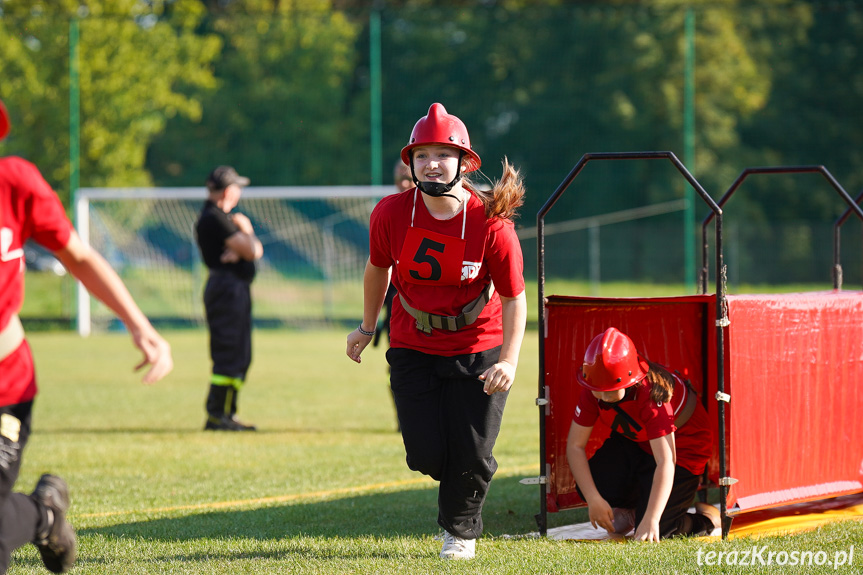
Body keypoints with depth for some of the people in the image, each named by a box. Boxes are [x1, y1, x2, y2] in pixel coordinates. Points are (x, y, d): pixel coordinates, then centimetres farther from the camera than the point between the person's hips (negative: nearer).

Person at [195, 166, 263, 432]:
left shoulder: (223, 217, 19)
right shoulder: (214, 218, -14)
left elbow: (257, 250, 11)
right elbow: (252, 250, -18)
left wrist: (239, 250, -10)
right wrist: (246, 230, 1)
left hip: (237, 290, 11)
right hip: (227, 287, -11)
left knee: (240, 357, 13)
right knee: (229, 356, -12)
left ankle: (226, 413, 17)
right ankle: (216, 417, -12)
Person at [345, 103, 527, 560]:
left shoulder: (492, 224, -20)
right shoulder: (391, 213, -14)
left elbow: (514, 297, -12)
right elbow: (378, 268, 6)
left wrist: (509, 361, -22)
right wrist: (367, 328, 15)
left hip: (478, 348, -1)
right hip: (413, 347, 2)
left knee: (471, 456, 0)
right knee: (426, 455, -2)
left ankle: (460, 530, 30)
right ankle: (455, 482, 37)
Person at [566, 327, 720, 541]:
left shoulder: (653, 394, -39)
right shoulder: (593, 391, -22)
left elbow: (665, 462, -42)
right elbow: (575, 445, -14)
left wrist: (650, 520, -47)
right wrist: (594, 499, -23)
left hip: (681, 445, -6)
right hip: (634, 443, 6)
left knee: (654, 532, -18)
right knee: (592, 485, -16)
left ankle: (706, 519, 13)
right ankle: (629, 507, 18)